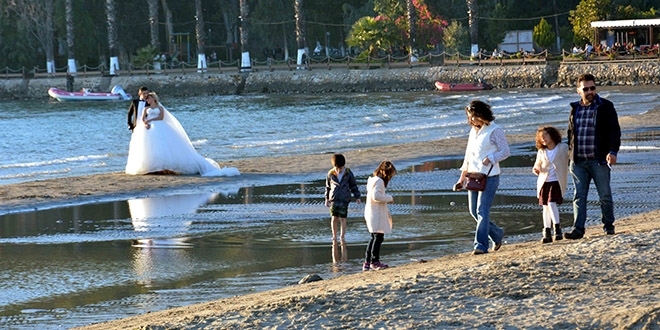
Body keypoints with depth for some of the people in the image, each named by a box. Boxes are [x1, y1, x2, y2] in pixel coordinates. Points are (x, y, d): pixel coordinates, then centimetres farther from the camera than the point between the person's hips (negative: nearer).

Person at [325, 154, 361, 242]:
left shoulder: (348, 173, -3)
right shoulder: (330, 174, 0)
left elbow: (354, 185, 6)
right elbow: (328, 187, 12)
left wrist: (357, 197, 7)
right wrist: (327, 199, 13)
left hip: (344, 199, -1)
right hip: (334, 199, 1)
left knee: (342, 218, -1)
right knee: (334, 218, -3)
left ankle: (342, 237, 10)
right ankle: (334, 236, 10)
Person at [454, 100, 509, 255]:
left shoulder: (495, 131, -7)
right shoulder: (473, 131, 15)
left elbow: (505, 152, -8)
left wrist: (490, 158, -25)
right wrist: (461, 179, 20)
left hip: (489, 177, -8)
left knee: (482, 211, -11)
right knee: (474, 211, 8)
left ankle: (481, 245, -8)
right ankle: (497, 234, 26)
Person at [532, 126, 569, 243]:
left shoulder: (563, 148, -2)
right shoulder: (541, 152, 9)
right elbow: (537, 165, 16)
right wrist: (536, 169, -6)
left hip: (557, 181, -4)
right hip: (544, 181, 4)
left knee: (551, 203, -19)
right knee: (545, 207, 4)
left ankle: (557, 228, -7)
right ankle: (547, 232, 8)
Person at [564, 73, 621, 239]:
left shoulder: (605, 107, -1)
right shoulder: (575, 109, 13)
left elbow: (614, 131, -6)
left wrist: (613, 151, -18)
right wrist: (570, 155, 18)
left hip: (599, 160, -4)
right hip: (578, 162, 4)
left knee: (605, 195, 5)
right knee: (579, 196, -1)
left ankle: (608, 225, 21)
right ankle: (578, 229, -2)